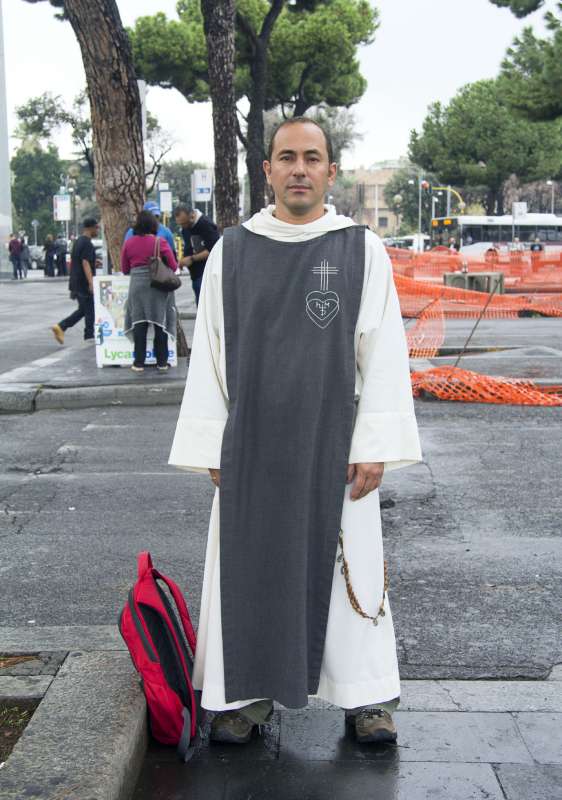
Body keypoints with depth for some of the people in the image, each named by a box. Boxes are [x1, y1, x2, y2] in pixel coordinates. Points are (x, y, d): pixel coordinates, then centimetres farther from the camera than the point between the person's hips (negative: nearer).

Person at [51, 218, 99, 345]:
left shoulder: (78, 241, 14)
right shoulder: (87, 244, -15)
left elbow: (72, 262, 21)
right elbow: (85, 264, -24)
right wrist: (91, 283, -30)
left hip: (76, 283, 9)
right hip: (84, 284, -9)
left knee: (83, 310, 16)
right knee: (90, 311, 0)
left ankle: (60, 327, 8)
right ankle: (89, 338, 5)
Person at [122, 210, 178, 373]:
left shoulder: (128, 243, 1)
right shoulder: (160, 241, -6)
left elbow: (124, 269, 8)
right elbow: (173, 266, -4)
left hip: (137, 286, 2)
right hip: (158, 286, -2)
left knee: (139, 324, 6)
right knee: (160, 323, 6)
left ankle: (139, 362, 6)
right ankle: (162, 362, 9)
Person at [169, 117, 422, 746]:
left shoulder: (363, 250, 0)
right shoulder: (232, 252, 4)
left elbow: (383, 354, -2)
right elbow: (209, 356, 5)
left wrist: (375, 446, -8)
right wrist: (210, 448, 1)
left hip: (335, 446, -1)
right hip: (251, 446, 1)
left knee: (348, 566, 6)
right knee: (249, 566, 7)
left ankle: (364, 695, 21)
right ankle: (247, 693, 23)